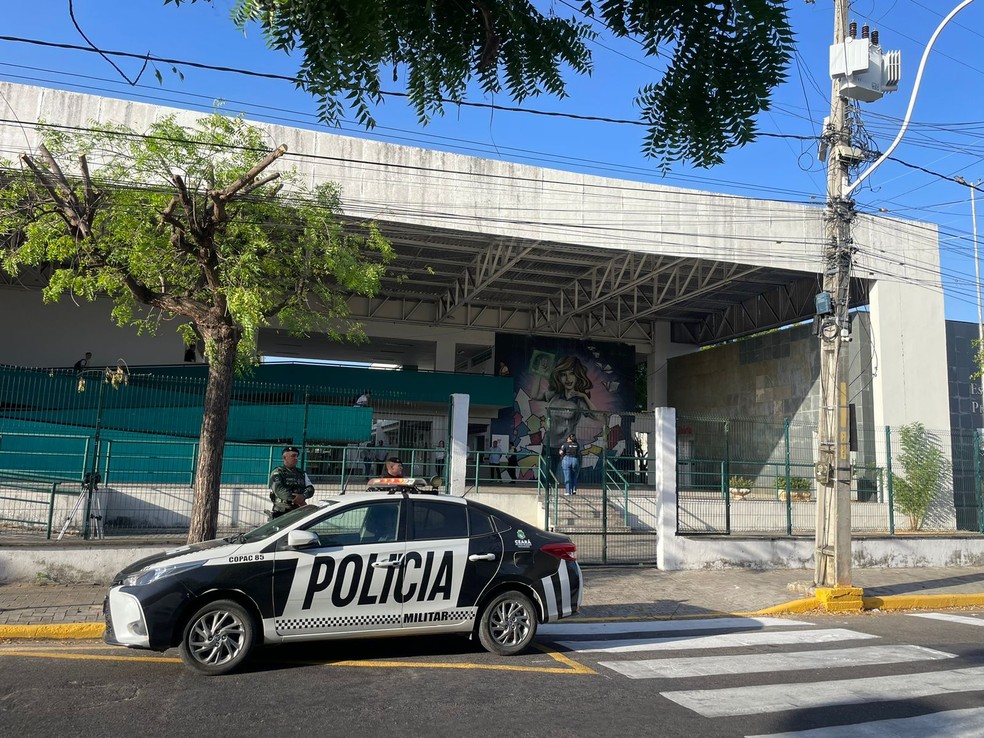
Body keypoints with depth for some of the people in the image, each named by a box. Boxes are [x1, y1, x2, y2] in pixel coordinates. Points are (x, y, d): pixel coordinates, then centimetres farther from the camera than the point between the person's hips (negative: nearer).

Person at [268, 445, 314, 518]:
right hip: (281, 512, -5)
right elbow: (279, 489, -16)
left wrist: (303, 496, -18)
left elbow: (310, 488, 6)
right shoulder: (277, 473, -1)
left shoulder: (301, 473, 16)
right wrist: (296, 500, -25)